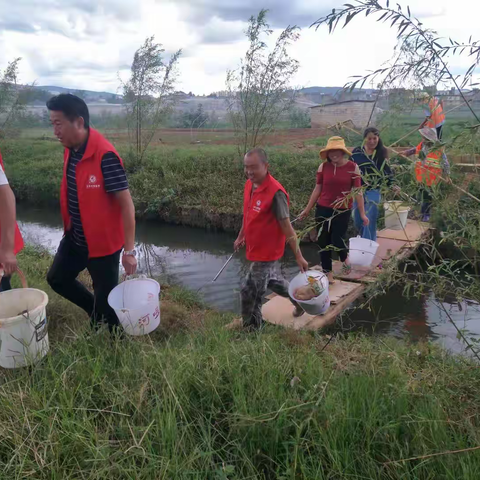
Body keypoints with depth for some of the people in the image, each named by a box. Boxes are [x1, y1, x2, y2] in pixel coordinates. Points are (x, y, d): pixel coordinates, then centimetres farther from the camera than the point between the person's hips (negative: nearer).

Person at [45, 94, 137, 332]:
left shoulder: (105, 156, -26)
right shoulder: (70, 150, 0)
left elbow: (126, 205, -24)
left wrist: (129, 250, -25)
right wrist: (70, 227, 22)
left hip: (103, 242, -8)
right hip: (75, 237, 8)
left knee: (106, 299, 5)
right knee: (57, 278, 22)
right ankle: (96, 312, 41)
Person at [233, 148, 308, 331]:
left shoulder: (275, 193, -26)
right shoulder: (249, 184, -1)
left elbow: (287, 227, -21)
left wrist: (298, 256, -16)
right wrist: (241, 237, 22)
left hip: (266, 252, -8)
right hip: (255, 249, 8)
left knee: (250, 293, 0)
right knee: (271, 280, 28)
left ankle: (251, 332, 20)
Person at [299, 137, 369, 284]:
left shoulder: (353, 167, -6)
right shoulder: (323, 167, -3)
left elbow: (357, 191, -2)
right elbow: (317, 189, 5)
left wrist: (362, 213, -2)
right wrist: (307, 209, 8)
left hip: (343, 211, -2)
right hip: (323, 210, 2)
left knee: (337, 241, -6)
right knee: (323, 242, 6)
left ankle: (344, 258, 31)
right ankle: (328, 273, 24)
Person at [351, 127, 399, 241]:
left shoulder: (382, 153, -1)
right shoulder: (357, 152, -2)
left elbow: (387, 171, 5)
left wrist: (392, 185, -8)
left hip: (374, 191, -2)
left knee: (370, 221, -9)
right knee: (357, 220, 9)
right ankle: (370, 240, 35)